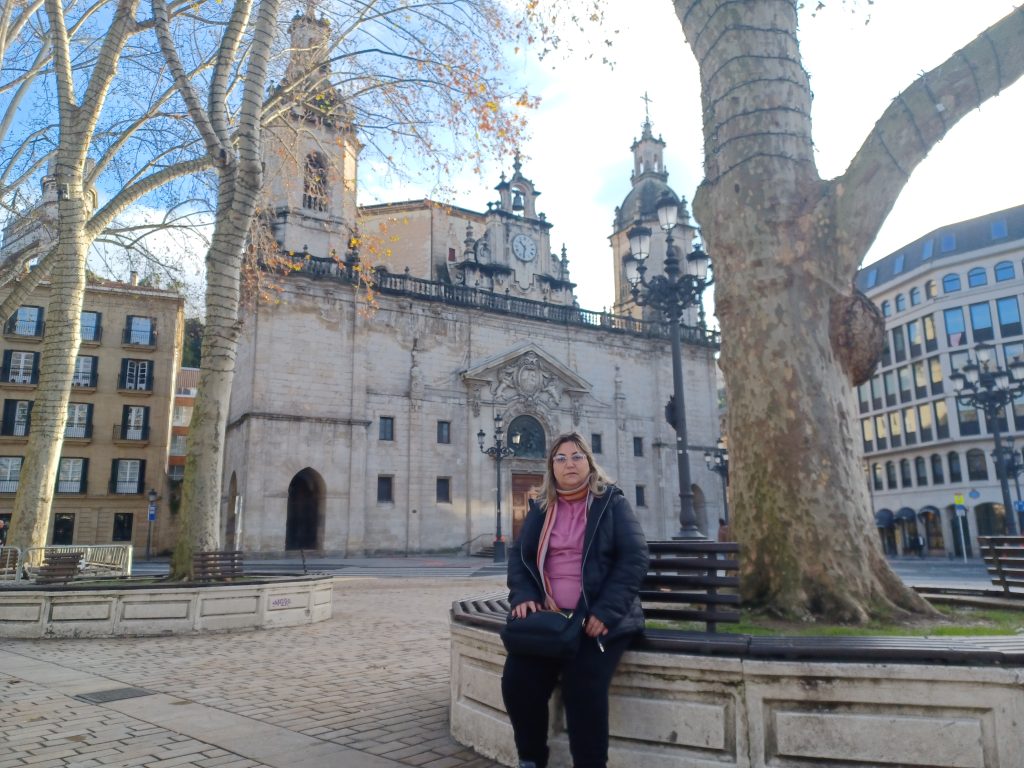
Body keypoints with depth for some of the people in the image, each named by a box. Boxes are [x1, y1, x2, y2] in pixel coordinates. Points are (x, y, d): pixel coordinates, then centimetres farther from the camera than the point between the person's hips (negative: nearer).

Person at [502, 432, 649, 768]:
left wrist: (605, 611, -18)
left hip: (600, 619, -3)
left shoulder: (612, 503, 1)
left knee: (583, 687, -26)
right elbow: (518, 554, 13)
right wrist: (522, 596, -7)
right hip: (548, 617, 4)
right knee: (516, 680, -14)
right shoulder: (540, 508, 13)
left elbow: (634, 558, -7)